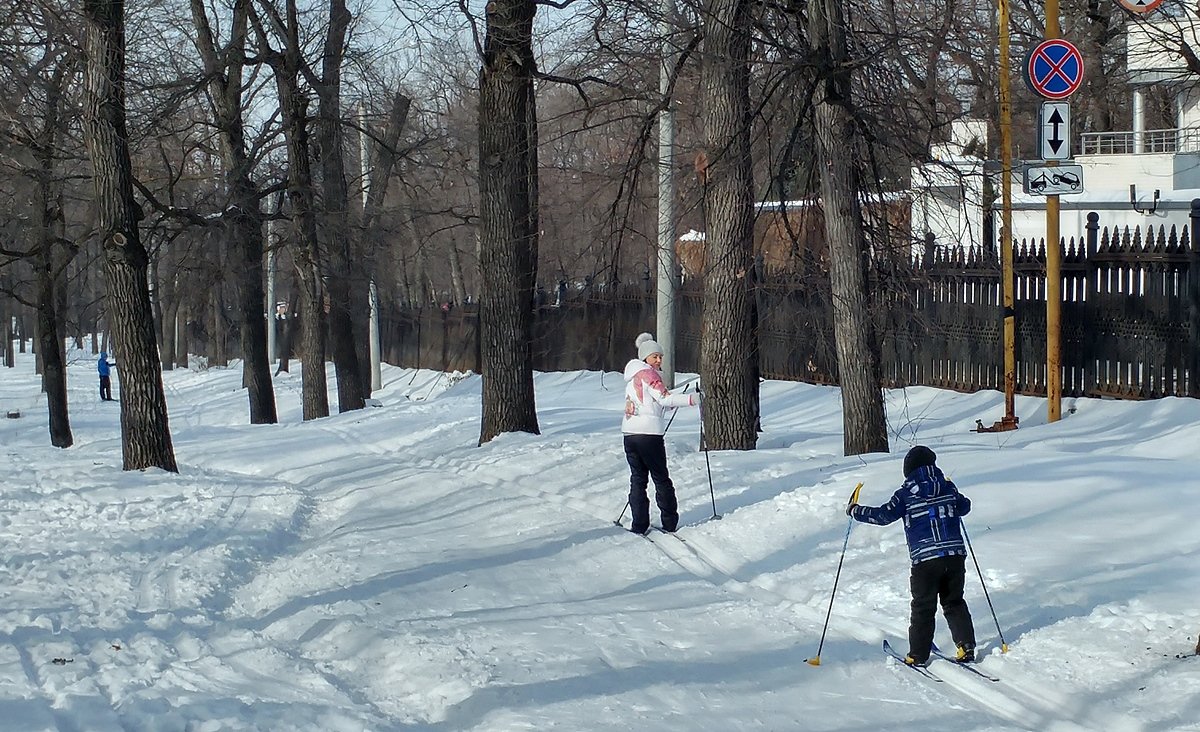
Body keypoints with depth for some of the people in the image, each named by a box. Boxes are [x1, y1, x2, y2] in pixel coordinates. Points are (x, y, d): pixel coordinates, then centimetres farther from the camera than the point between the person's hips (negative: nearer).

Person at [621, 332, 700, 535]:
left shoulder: (632, 377, 20)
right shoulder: (648, 373, -6)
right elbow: (665, 399, -14)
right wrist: (692, 399, -16)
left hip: (629, 432, 7)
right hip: (649, 432, -7)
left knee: (637, 479, 8)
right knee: (661, 479, 4)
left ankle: (639, 524, 3)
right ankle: (670, 522, 9)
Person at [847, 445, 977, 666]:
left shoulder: (906, 494, -4)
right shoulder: (948, 487, 7)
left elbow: (884, 515, -7)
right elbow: (964, 507, 22)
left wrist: (855, 511, 6)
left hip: (925, 559, -3)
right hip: (955, 555, 3)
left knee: (923, 608, 5)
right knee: (954, 603, 15)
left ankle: (918, 655, 7)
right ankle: (966, 647, 7)